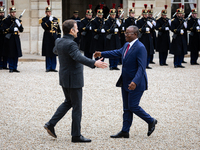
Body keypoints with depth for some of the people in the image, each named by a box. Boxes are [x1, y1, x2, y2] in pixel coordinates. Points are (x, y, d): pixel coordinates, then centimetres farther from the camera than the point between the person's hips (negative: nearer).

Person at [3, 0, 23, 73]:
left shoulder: (18, 20, 13)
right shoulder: (6, 20, 0)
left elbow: (21, 30, 9)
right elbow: (5, 29, -9)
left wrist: (19, 24, -9)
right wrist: (13, 29, -17)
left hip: (16, 38, 4)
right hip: (9, 38, -4)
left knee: (16, 54, 3)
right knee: (10, 55, -2)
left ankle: (15, 68, 10)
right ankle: (11, 68, 5)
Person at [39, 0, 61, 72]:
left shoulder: (55, 19, 12)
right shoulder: (43, 20, 1)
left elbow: (59, 29, 13)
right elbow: (44, 27, -18)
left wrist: (59, 37, 4)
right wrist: (49, 20, -18)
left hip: (54, 38, 3)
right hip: (47, 38, -3)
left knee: (54, 53, 4)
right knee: (48, 54, -2)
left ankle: (53, 67, 8)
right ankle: (48, 67, 4)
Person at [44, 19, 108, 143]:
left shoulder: (59, 42, 6)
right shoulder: (70, 44, -23)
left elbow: (55, 50, 29)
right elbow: (79, 57, -39)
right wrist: (94, 63, -48)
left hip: (64, 78, 9)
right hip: (73, 79, -9)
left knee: (68, 102, 23)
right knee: (77, 107, 0)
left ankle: (51, 124, 17)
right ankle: (76, 135, 6)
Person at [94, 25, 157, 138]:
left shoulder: (140, 48, -20)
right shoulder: (127, 45, 8)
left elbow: (141, 67, -26)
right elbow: (118, 53, 27)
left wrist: (135, 82, -36)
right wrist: (102, 54, 26)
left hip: (135, 83, -9)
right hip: (125, 82, 9)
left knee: (133, 106, -5)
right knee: (126, 108, 12)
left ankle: (151, 121, 14)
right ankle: (125, 131, 17)